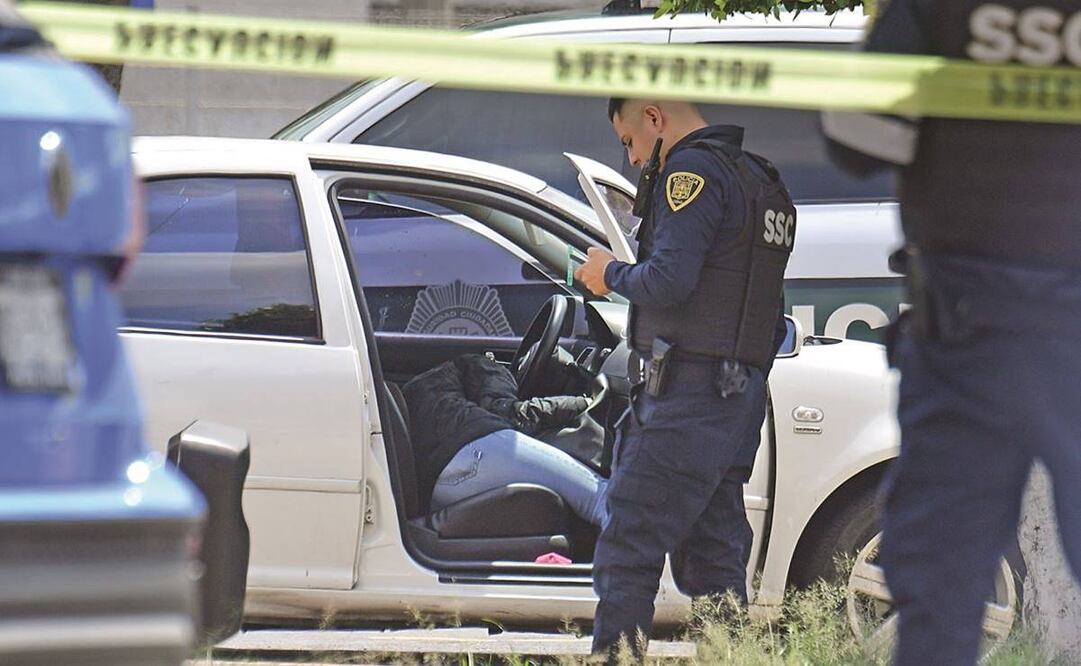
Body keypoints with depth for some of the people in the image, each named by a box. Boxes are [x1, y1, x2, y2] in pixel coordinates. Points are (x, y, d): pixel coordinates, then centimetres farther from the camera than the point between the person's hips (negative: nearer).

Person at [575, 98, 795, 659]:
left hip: (687, 395, -10)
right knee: (713, 556, 10)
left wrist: (612, 274, -1)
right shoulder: (759, 180, 22)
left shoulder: (693, 170, -9)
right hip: (740, 394, 10)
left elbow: (669, 280, -19)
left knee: (626, 549, -11)